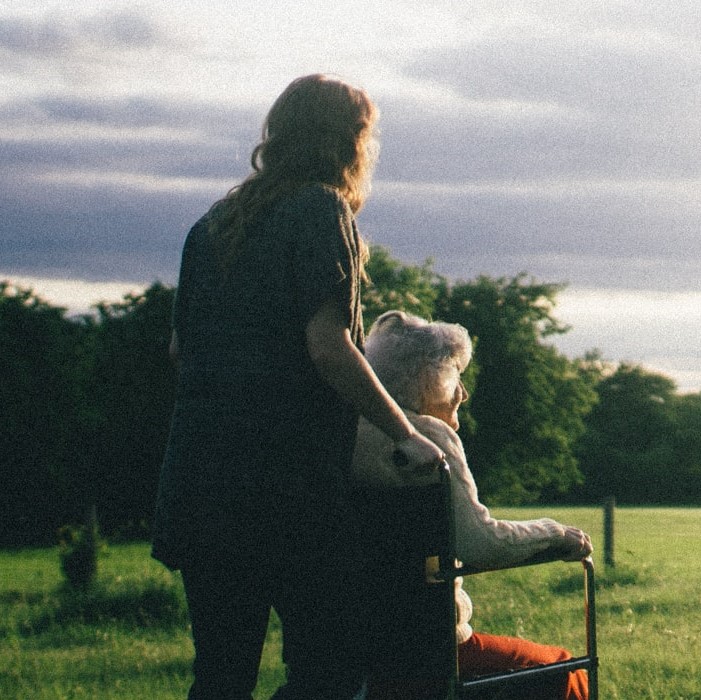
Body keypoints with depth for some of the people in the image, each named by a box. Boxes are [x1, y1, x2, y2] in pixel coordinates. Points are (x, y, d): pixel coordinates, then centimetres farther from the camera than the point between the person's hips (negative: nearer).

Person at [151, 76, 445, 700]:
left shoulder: (216, 221, 17)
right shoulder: (321, 209, -5)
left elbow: (180, 345, 22)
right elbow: (328, 346, -14)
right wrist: (404, 433, -6)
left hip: (197, 471, 8)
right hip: (289, 477, -7)